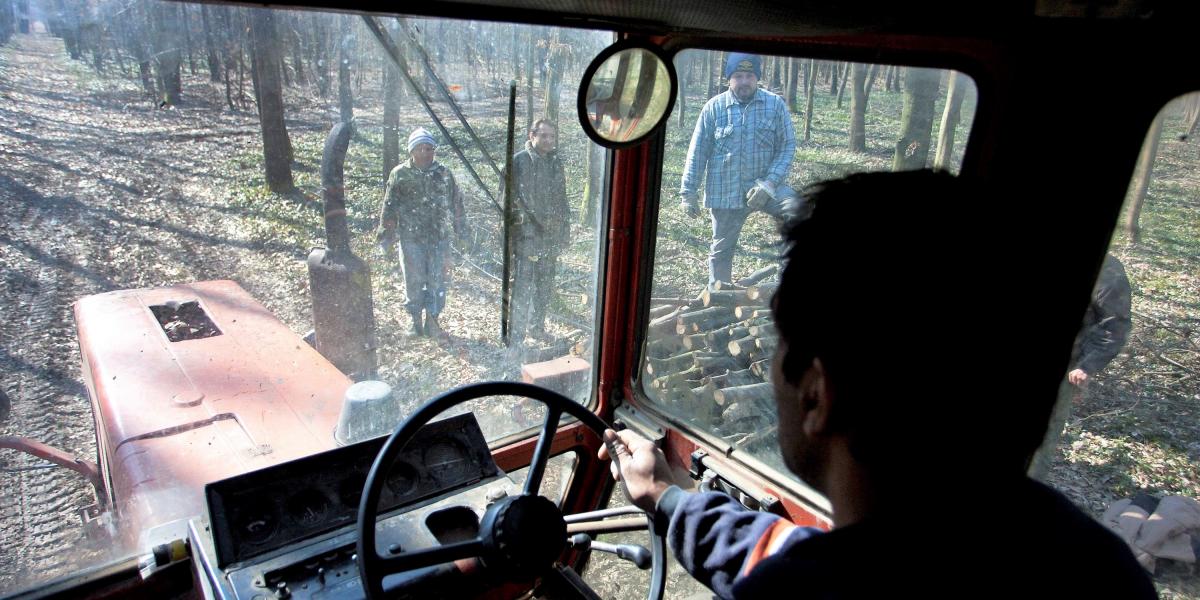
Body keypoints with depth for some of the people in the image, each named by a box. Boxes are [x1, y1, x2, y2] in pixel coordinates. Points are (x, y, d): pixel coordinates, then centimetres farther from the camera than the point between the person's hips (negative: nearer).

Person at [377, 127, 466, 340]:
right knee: (414, 282, 6)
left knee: (438, 281, 5)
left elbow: (456, 203, 13)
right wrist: (386, 239, 0)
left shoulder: (444, 174, 5)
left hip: (439, 237, 2)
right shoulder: (400, 174, -2)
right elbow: (389, 208, 1)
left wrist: (461, 231, 14)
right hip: (411, 237, -2)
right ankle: (416, 322, 21)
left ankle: (432, 321, 18)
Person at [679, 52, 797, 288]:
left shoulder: (775, 105, -2)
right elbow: (697, 153, 0)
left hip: (766, 187, 0)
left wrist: (770, 182, -16)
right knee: (721, 249, 11)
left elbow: (787, 146, -3)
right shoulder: (714, 108, -2)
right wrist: (688, 192, -2)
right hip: (725, 192, 0)